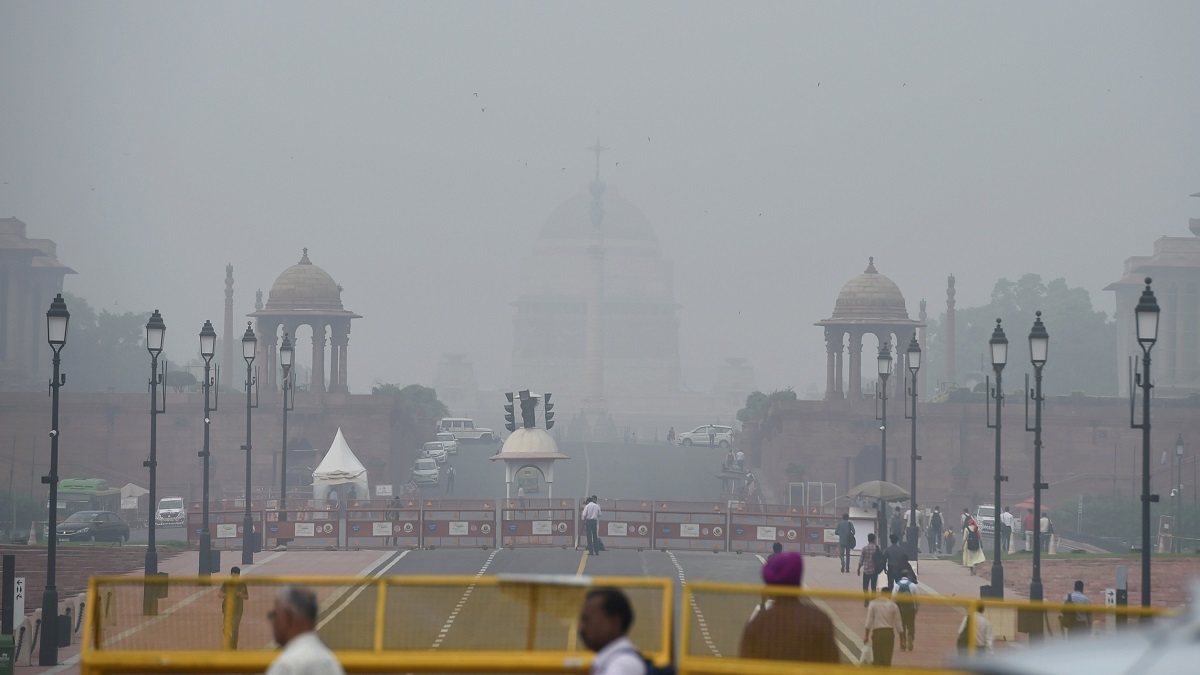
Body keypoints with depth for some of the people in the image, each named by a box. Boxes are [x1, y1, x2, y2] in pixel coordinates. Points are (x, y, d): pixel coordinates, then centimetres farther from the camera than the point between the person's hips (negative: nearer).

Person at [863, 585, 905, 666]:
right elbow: (898, 622, 5)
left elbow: (869, 621, -4)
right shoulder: (893, 605, 4)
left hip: (877, 632, -1)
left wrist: (866, 635, 0)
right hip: (889, 632, 1)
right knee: (887, 658, 6)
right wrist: (902, 638, 13)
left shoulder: (873, 604, 1)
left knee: (877, 658, 4)